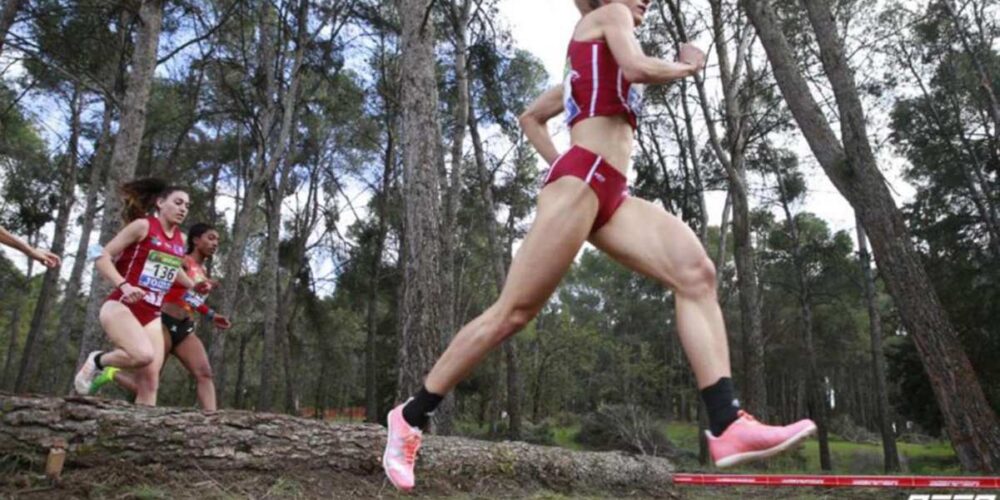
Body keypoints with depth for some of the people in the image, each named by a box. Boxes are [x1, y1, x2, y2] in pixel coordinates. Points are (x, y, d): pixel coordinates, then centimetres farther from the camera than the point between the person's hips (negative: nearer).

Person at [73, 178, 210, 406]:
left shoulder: (180, 239, 11)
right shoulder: (143, 225, -7)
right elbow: (102, 257, -10)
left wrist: (194, 286, 16)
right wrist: (124, 285, -25)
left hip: (151, 316, 6)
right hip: (121, 307, -6)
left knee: (149, 382, -2)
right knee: (143, 355, -31)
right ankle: (97, 360, -1)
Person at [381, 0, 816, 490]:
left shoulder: (596, 60, 33)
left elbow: (531, 116, 35)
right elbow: (639, 69, -12)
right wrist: (687, 66, 8)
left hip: (611, 194, 9)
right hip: (580, 182, -9)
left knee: (696, 272, -13)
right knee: (513, 312, -10)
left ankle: (728, 427, -21)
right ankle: (411, 415, 3)